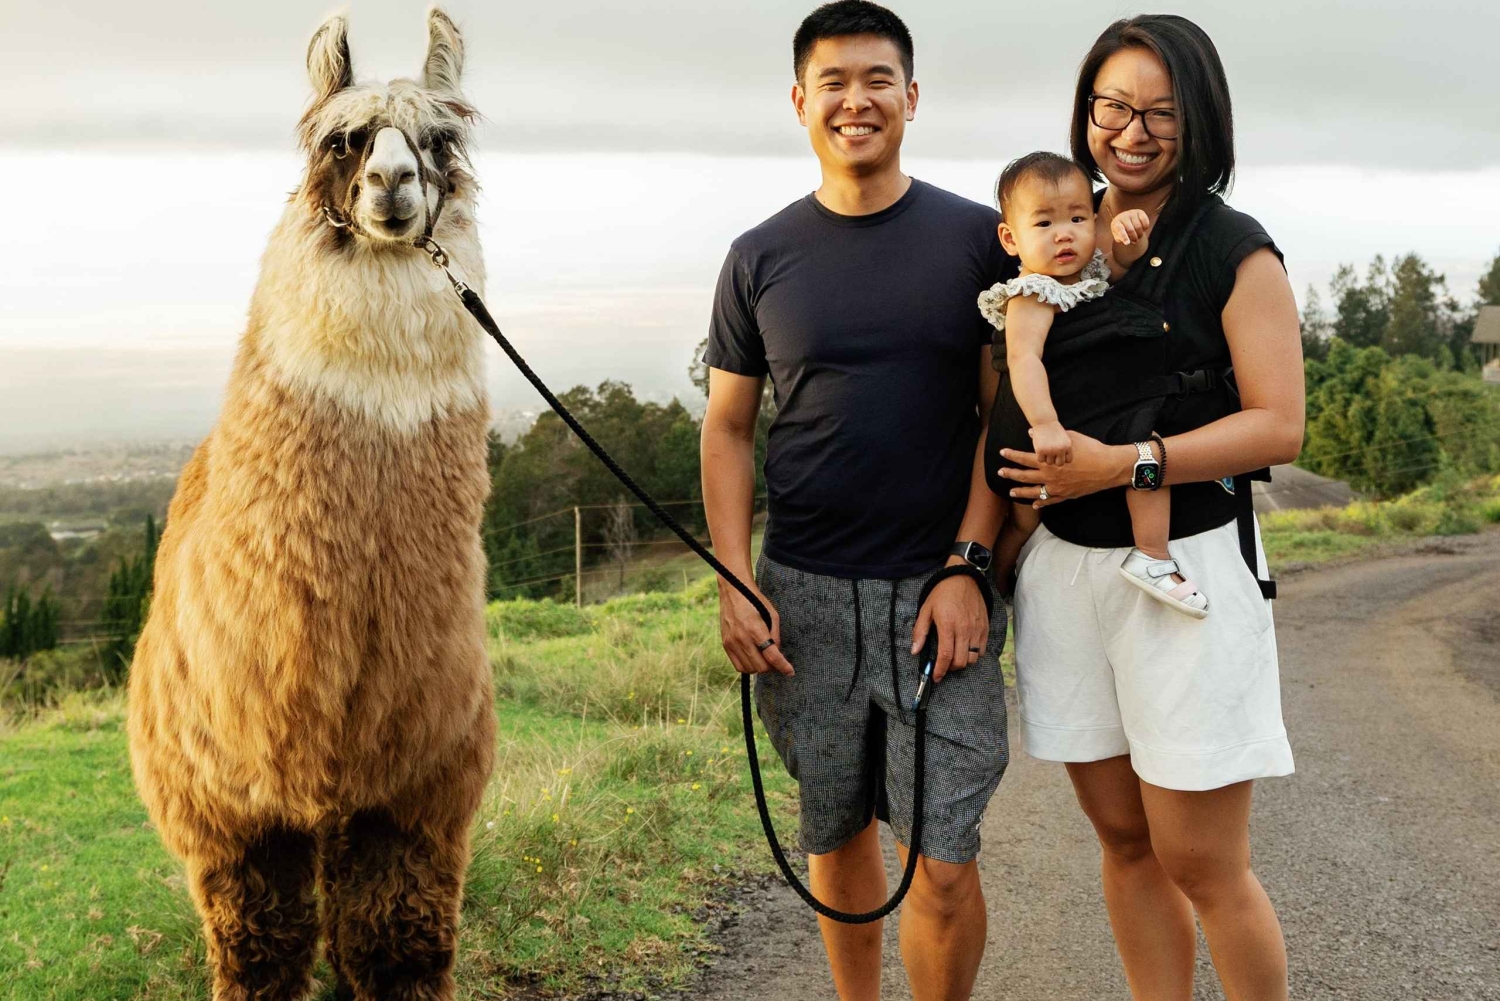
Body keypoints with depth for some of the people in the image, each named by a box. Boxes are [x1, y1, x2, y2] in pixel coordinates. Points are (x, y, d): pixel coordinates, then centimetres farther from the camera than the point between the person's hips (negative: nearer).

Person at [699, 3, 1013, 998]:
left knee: (942, 860, -5)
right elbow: (728, 429, 9)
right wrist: (734, 585, -2)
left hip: (939, 588, -2)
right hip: (803, 593, 2)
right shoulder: (761, 259, 6)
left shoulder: (978, 241, 2)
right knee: (836, 832, 12)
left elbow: (1005, 417, 1)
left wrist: (967, 568, -8)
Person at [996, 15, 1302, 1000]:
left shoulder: (1235, 251, -4)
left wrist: (1123, 464, -19)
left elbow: (1277, 427, -11)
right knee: (1125, 841, 12)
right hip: (1063, 571, 5)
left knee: (1201, 864, -1)